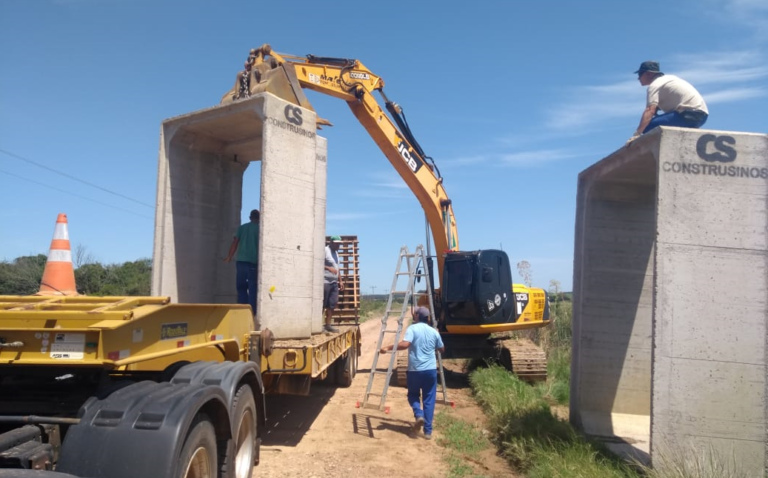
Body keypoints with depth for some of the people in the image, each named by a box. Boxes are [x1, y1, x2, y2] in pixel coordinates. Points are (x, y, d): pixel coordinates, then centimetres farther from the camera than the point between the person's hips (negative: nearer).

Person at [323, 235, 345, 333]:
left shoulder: (336, 252, 20)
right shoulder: (325, 250, -7)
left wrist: (340, 281, 22)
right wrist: (329, 268, -25)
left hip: (334, 282, 8)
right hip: (325, 281, -8)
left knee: (333, 304, 6)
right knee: (322, 304, -6)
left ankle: (328, 324, 12)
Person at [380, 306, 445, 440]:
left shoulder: (412, 328, -7)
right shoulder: (433, 331, 7)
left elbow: (405, 344, -24)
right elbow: (442, 349, 19)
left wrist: (388, 347, -16)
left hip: (414, 369, -3)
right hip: (430, 369, 3)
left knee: (413, 394, 19)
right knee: (429, 400, 9)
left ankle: (418, 415, -6)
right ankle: (428, 431, 7)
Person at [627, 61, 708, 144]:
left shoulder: (654, 85, -7)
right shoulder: (666, 78, 21)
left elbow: (650, 111, -21)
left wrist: (637, 134, -29)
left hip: (690, 113, -10)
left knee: (649, 126, -19)